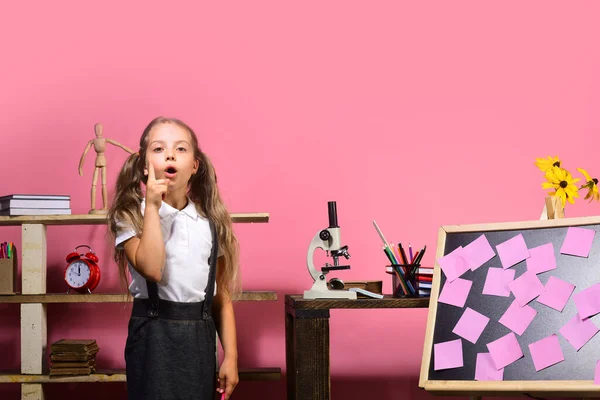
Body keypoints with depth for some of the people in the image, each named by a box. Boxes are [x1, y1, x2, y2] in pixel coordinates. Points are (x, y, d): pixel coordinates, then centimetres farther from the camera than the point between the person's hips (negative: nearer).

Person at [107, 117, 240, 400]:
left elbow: (222, 297, 8)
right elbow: (152, 269, -22)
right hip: (154, 336, -3)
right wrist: (153, 206, -17)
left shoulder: (210, 223, 6)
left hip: (200, 337, 3)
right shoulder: (131, 216, -3)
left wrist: (230, 356, 4)